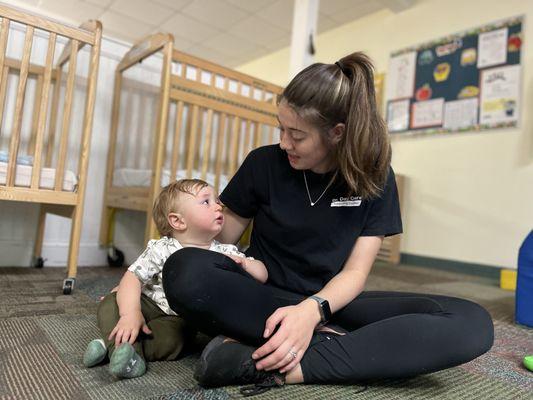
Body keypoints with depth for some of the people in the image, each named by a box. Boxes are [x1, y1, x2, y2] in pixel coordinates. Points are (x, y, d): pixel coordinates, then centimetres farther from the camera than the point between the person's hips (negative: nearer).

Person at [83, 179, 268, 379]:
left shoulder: (226, 252, -7)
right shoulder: (160, 250, -12)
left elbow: (262, 275, -5)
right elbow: (133, 277, -17)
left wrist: (243, 263, -26)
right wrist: (130, 314, -32)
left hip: (179, 319, 0)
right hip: (149, 304, 1)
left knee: (169, 339, -31)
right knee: (110, 303, -20)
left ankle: (112, 345, -23)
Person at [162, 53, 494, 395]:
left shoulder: (375, 177, -5)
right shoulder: (265, 163, -6)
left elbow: (355, 271, -8)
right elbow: (223, 239, 3)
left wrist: (312, 309, -27)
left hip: (330, 303, 1)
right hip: (263, 299, 0)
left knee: (473, 324, -23)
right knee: (184, 271, -32)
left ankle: (281, 368, -31)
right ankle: (327, 341, -23)